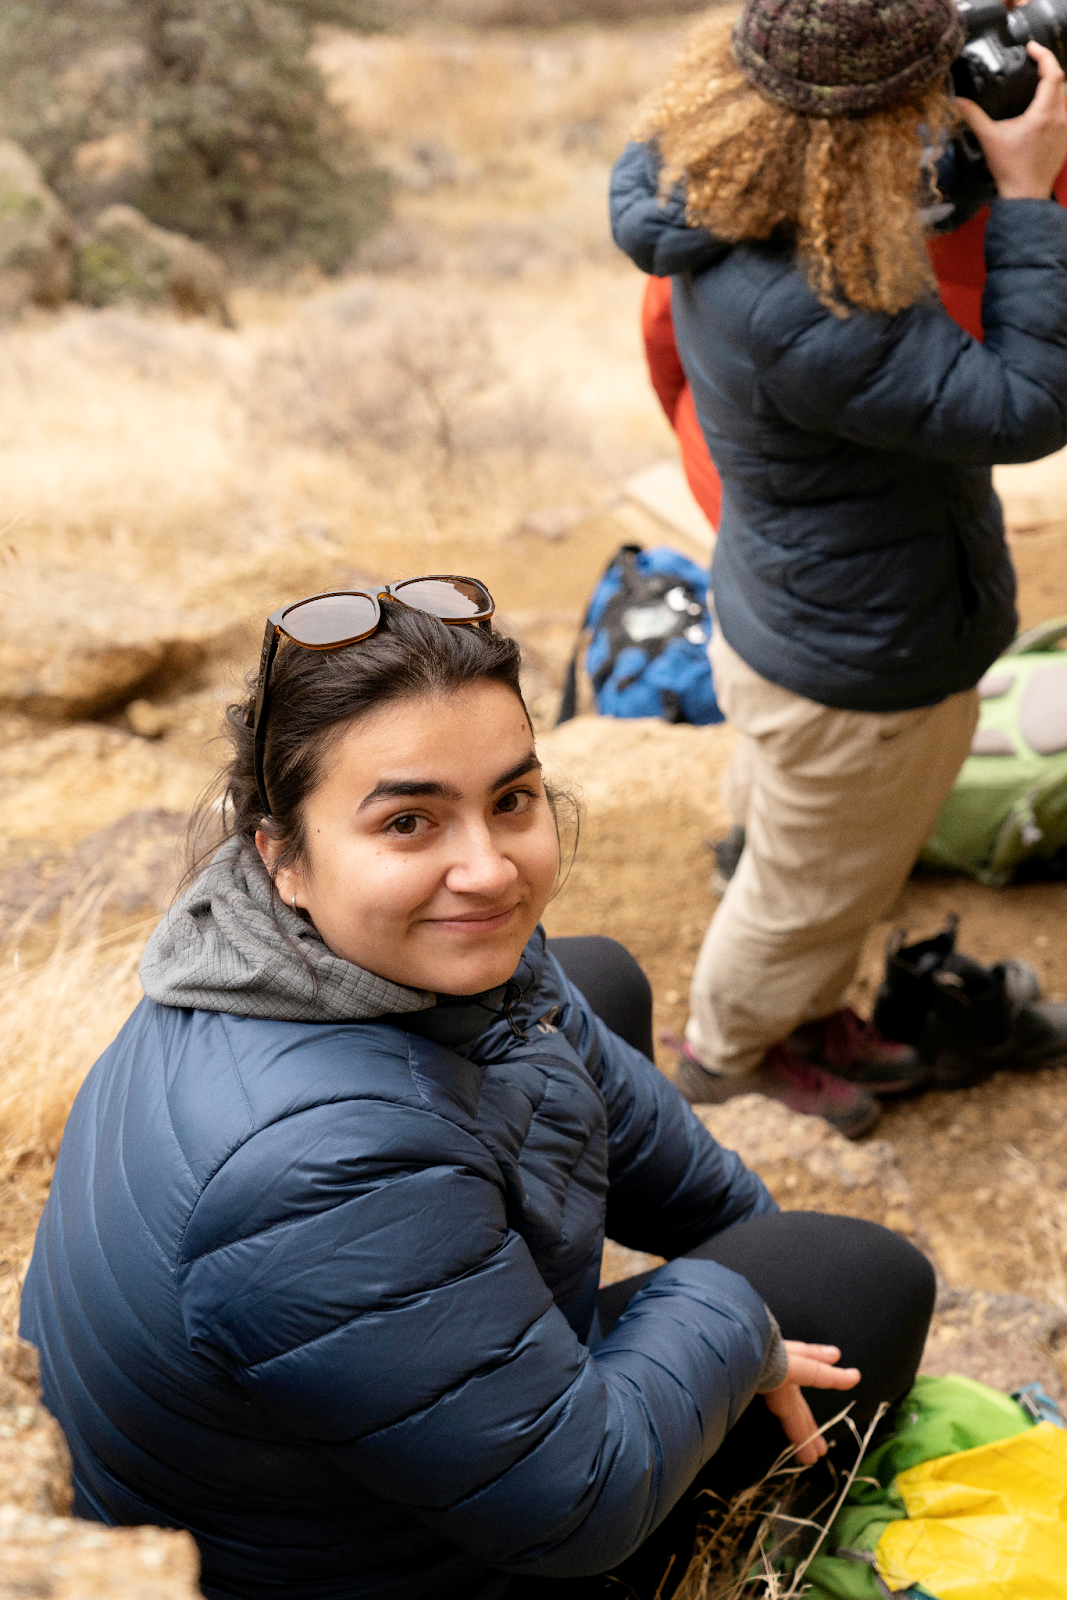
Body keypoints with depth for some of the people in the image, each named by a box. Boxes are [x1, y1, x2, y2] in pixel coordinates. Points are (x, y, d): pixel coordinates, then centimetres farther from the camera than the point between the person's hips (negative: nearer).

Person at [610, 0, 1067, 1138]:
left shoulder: (721, 193, -13)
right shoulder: (798, 317, -41)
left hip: (789, 623, 9)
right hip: (856, 680, -9)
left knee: (785, 843, 32)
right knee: (809, 893, 20)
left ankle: (807, 1019, 60)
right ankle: (727, 1053, 49)